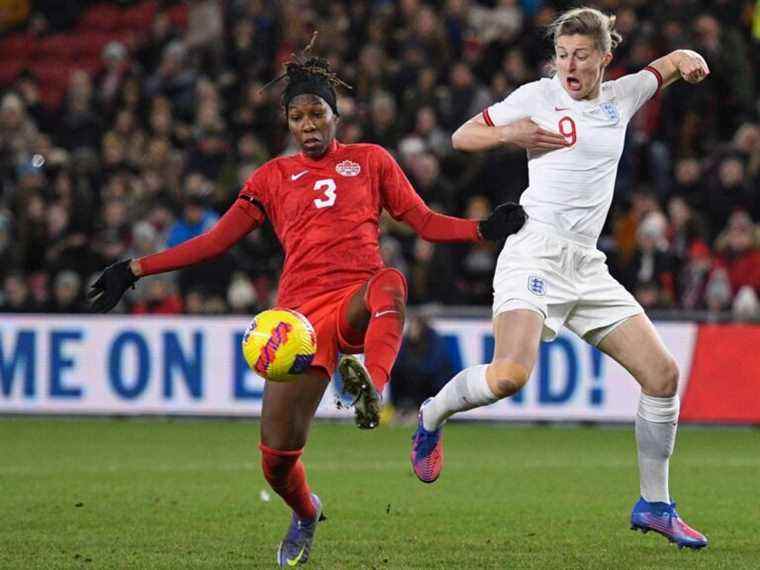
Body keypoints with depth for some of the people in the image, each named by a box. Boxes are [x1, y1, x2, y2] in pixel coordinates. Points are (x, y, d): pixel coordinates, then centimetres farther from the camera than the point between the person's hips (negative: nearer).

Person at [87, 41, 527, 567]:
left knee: (390, 285, -41)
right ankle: (305, 515, 27)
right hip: (302, 310, 2)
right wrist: (134, 270, 14)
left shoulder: (371, 161, 17)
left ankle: (371, 391, -64)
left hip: (358, 301, -1)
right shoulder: (274, 178, 19)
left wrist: (484, 229, -4)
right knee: (278, 456, -7)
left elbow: (425, 223, 13)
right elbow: (215, 241, 19)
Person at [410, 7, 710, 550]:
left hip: (587, 264, 6)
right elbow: (462, 136, 7)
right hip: (536, 252, -5)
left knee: (663, 373, 0)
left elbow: (674, 62, 29)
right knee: (510, 374, -27)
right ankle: (432, 415, 3)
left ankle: (655, 505, 13)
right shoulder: (538, 96, 1)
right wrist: (511, 134, -11)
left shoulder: (620, 96, 13)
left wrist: (690, 59, 6)